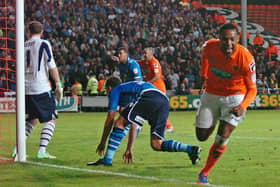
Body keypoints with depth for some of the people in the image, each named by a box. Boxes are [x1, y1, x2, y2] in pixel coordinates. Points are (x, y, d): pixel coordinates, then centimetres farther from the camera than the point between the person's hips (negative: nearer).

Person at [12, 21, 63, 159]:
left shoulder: (23, 46, 11)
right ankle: (42, 150, -8)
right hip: (41, 89, -6)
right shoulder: (44, 44, -4)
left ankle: (17, 149, 8)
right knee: (51, 119, 4)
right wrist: (58, 85, -5)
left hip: (26, 90, 6)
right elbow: (52, 66, -10)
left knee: (31, 120, 19)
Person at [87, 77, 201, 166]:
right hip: (165, 101, 8)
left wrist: (102, 142, 26)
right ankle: (191, 149, -3)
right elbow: (133, 125, 43)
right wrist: (129, 149, 45)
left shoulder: (115, 90, 22)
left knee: (120, 122, 1)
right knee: (156, 144, 10)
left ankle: (107, 160, -4)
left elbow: (110, 120, 18)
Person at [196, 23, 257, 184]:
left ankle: (205, 173, 5)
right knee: (202, 136, 9)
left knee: (222, 138, -14)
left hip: (235, 98, -3)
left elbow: (252, 89, -18)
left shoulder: (245, 58, -26)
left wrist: (243, 106, -36)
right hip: (211, 95, 3)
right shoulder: (210, 46, -19)